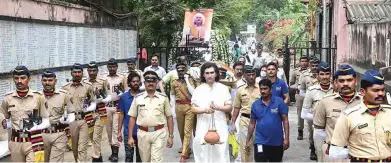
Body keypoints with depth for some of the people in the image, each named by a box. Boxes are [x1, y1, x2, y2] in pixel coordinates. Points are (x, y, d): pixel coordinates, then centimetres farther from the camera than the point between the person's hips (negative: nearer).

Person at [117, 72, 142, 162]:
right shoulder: (123, 97, -1)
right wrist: (119, 131, 1)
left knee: (140, 155, 11)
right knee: (128, 156, 5)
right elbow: (122, 114, 4)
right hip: (128, 132, 0)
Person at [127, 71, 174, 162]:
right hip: (143, 134, 2)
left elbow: (169, 117, 5)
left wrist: (170, 136, 1)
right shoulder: (138, 98, 3)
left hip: (159, 133, -2)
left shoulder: (163, 98, 2)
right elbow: (132, 118, 6)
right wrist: (130, 137, 2)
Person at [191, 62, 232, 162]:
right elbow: (193, 109, 2)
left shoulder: (223, 88, 6)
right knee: (203, 154, 1)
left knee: (220, 154, -4)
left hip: (220, 127, 0)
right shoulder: (198, 90, 6)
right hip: (203, 127, 1)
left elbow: (229, 108, 4)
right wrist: (205, 110, -17)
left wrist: (218, 107, -14)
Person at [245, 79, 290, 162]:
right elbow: (252, 123, 8)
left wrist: (286, 138, -11)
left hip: (277, 142, 0)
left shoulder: (279, 102, -6)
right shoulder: (255, 104, 1)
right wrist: (248, 140, 7)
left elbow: (285, 120, -5)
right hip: (260, 142, 1)